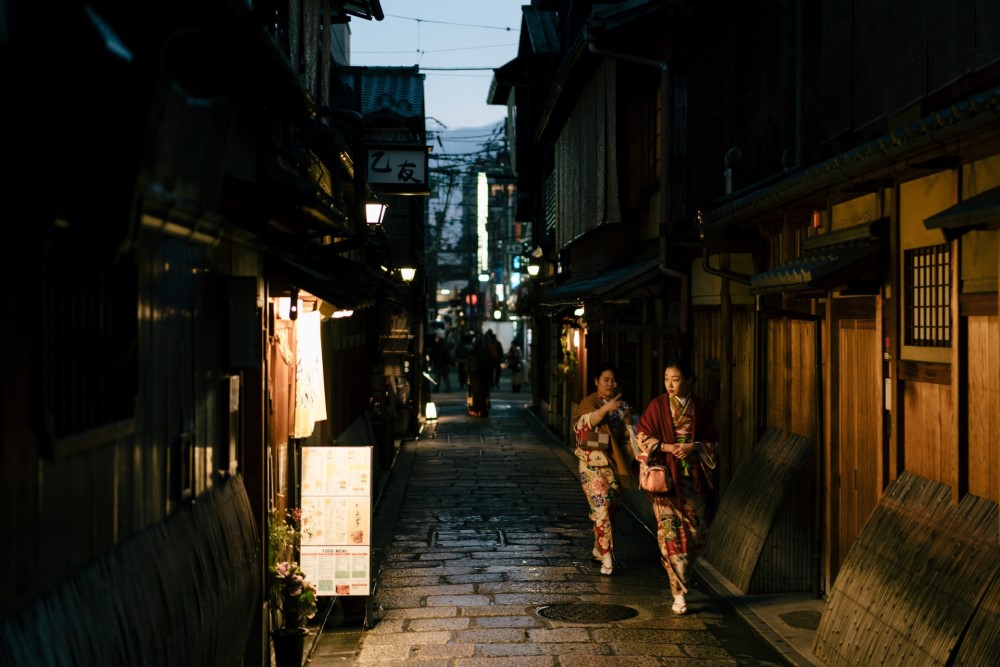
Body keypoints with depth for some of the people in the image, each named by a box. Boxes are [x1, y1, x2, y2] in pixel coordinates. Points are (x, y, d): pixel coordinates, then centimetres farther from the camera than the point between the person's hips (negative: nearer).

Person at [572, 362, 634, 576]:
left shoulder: (622, 405, 11)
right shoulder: (589, 403, -5)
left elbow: (628, 434, 19)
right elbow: (587, 421, -27)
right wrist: (606, 409, -42)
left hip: (614, 463, 6)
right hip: (593, 463, -6)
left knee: (613, 508, 11)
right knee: (602, 506, -14)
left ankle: (599, 549, 27)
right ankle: (607, 557, -15)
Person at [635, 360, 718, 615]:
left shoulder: (701, 408, 5)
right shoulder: (657, 406, 1)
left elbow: (712, 440, 8)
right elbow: (641, 437, 0)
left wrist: (693, 446, -10)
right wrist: (667, 447, -13)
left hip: (693, 477, 2)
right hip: (664, 474, -2)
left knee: (695, 531, 3)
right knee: (669, 530, -8)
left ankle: (682, 578, 28)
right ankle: (679, 593, -3)